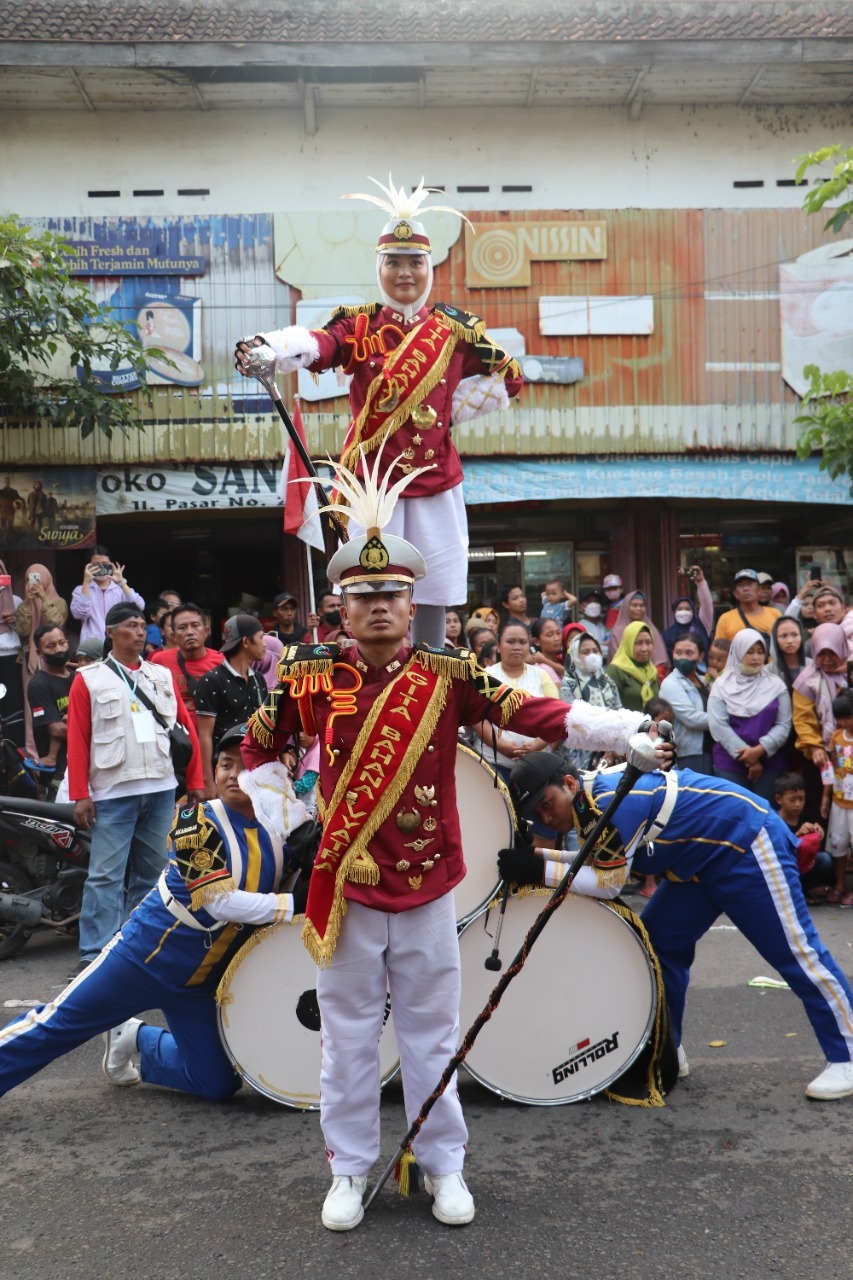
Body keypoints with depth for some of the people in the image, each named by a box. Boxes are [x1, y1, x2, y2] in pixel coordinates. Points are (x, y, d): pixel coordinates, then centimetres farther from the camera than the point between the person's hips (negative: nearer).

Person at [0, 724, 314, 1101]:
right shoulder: (197, 822, -17)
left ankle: (136, 1043, 26)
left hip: (202, 981, 5)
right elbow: (220, 902, -23)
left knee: (219, 1085, 5)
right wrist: (292, 903, -28)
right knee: (55, 1025, 0)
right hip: (146, 956, -5)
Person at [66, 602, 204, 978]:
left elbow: (187, 727, 13)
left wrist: (195, 781, 8)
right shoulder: (89, 679, 3)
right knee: (106, 875, -6)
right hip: (113, 793, -4)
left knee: (152, 872, 10)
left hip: (161, 789, 4)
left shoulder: (163, 676, 13)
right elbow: (77, 739, -2)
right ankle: (94, 953, -2)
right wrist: (80, 794, -9)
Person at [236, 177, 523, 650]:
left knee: (435, 591, 7)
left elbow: (510, 378, 12)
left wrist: (450, 407, 2)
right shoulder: (358, 325, 0)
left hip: (435, 478, 2)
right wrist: (268, 349, -45)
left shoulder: (455, 327, 5)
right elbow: (315, 345, -22)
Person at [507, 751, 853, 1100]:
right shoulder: (590, 800, -1)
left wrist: (539, 870, -26)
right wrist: (533, 855, -3)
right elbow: (593, 860, 5)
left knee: (795, 952, -5)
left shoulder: (611, 801, -30)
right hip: (701, 860, 10)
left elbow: (607, 883, -27)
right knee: (659, 943, 6)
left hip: (748, 844, -10)